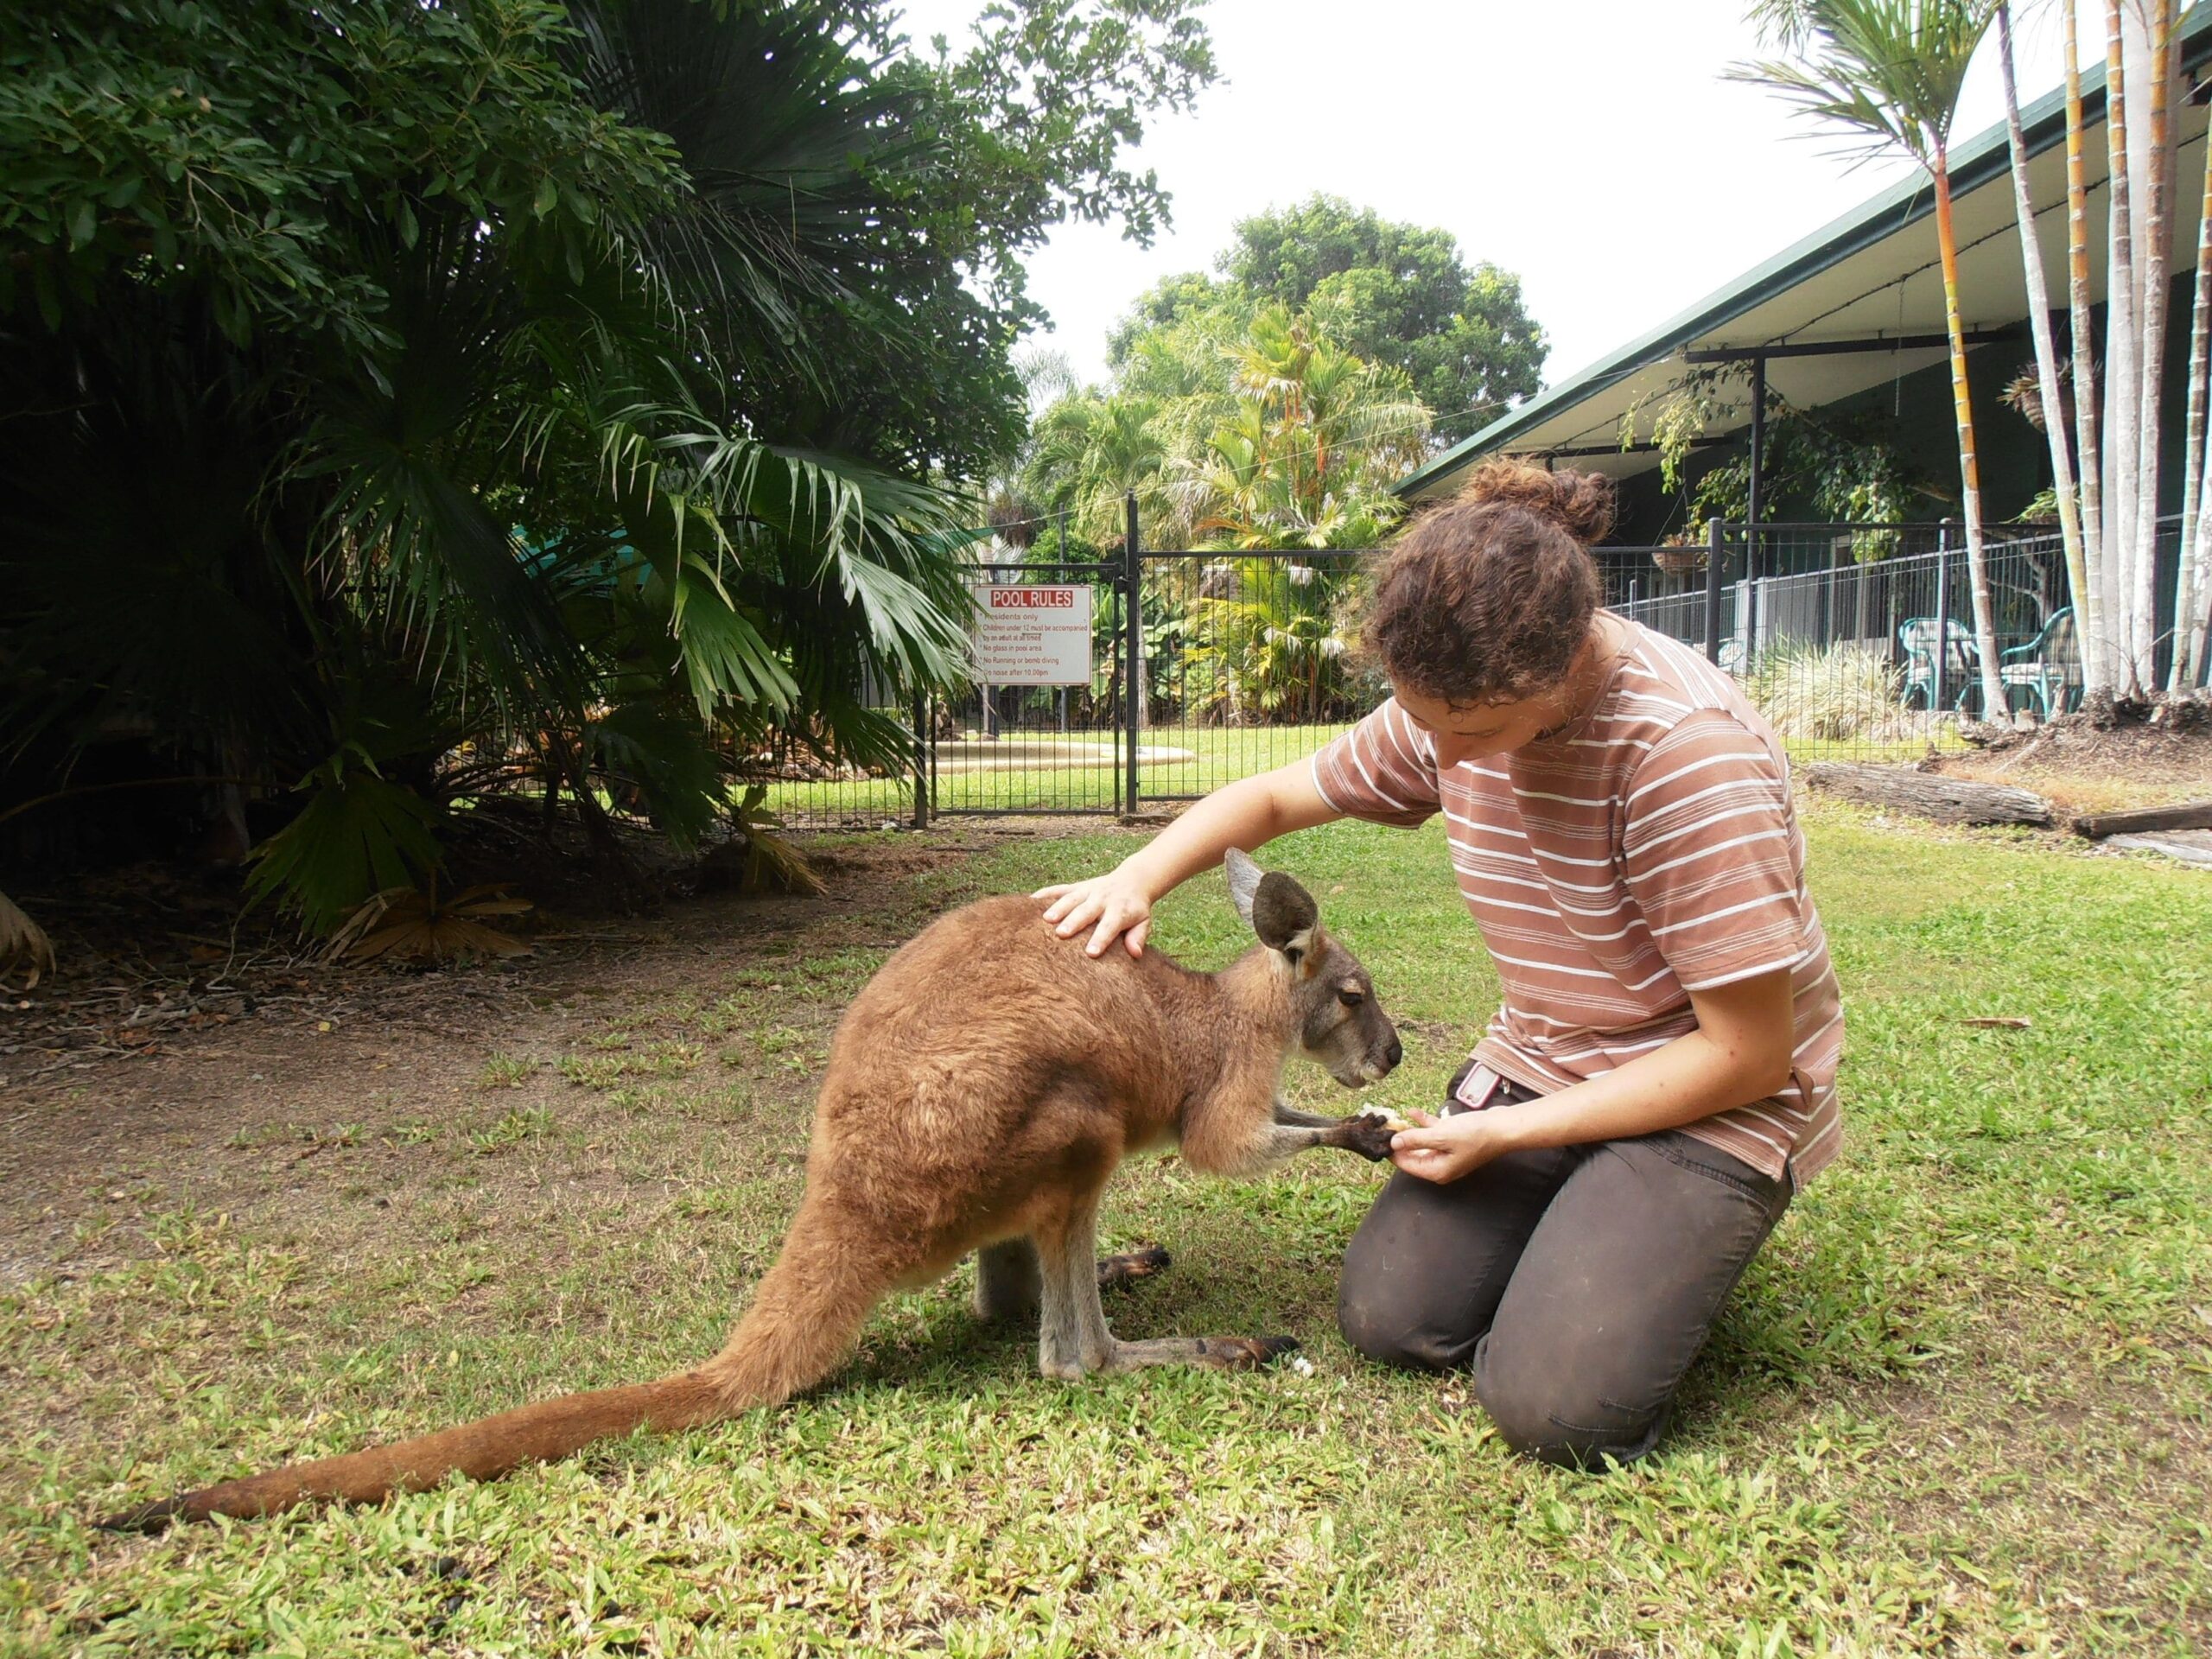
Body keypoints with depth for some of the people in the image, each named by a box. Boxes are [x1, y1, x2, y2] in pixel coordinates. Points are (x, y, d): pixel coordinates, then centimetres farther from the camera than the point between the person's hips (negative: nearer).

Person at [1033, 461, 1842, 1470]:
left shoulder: (1687, 749, -29)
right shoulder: (1454, 708, -7)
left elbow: (1748, 1054, -24)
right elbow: (1270, 797, 8)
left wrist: (1503, 1134, -18)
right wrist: (1137, 880, -12)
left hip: (1711, 1102, -6)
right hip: (1534, 1065, 6)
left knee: (1555, 1405, -21)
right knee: (1385, 1319, -5)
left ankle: (1665, 1246, 10)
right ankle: (1577, 1218, 21)